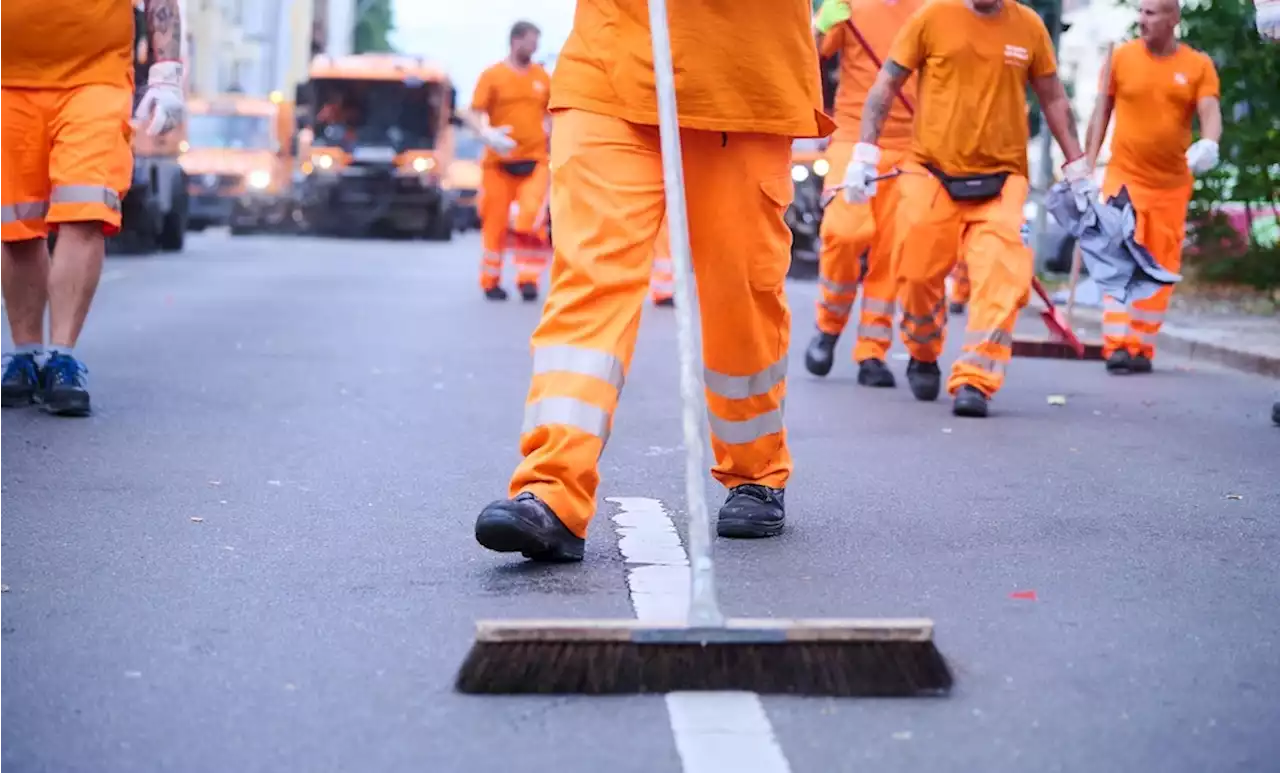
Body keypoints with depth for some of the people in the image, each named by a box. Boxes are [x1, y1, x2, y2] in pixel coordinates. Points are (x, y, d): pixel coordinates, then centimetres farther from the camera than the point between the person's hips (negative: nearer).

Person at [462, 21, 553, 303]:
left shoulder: (542, 77, 8)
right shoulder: (493, 75, -2)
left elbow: (551, 113, 20)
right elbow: (473, 115, -6)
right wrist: (487, 134, -23)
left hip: (535, 162, 2)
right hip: (500, 162, -2)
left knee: (532, 221, -13)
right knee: (495, 223, 5)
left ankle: (528, 279, -4)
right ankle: (491, 281, 18)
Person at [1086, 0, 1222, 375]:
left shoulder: (1198, 65, 0)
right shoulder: (1121, 57, 0)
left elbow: (1210, 112, -9)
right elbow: (1103, 111, 6)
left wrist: (1208, 144, -31)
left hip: (1172, 184, 2)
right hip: (1124, 177, -2)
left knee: (1160, 268, 7)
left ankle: (1142, 347, 17)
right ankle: (1117, 345, -14)